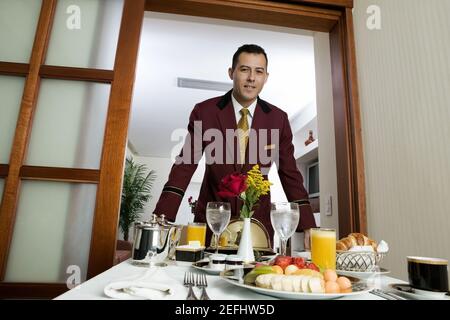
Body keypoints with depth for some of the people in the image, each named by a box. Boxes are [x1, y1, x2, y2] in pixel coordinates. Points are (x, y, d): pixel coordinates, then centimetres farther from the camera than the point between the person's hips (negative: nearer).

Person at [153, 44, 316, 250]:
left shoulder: (278, 119, -1)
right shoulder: (204, 111, -6)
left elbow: (290, 174, 2)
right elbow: (185, 165, -7)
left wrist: (308, 226, -5)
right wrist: (161, 220, -16)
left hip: (258, 221, 2)